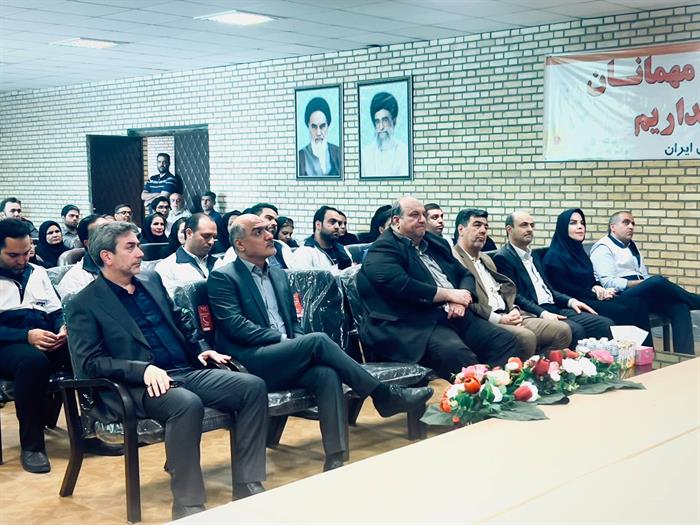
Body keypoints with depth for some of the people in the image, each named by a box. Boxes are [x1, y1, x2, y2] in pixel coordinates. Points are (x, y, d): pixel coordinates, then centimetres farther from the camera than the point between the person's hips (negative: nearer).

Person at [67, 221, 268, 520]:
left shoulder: (151, 280, 19)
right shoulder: (85, 304, -1)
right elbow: (89, 362, -11)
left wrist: (201, 348, 11)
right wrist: (144, 369, -24)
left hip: (186, 371, 7)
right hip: (139, 385, -7)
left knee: (253, 387, -14)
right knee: (187, 403, -38)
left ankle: (248, 489, -11)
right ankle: (189, 508, -26)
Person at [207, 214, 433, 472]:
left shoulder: (278, 274, 21)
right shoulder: (222, 277, 0)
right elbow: (235, 326, -12)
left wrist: (299, 347, -1)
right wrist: (283, 340, -16)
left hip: (285, 363, 6)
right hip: (250, 363, -6)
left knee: (327, 374, -27)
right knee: (318, 340, -27)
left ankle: (335, 460, -32)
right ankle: (383, 396, -19)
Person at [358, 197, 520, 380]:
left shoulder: (436, 243, 24)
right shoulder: (382, 250, -2)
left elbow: (465, 275, 23)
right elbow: (401, 286, -18)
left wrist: (463, 296, -2)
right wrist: (449, 294, -10)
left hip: (455, 316, 8)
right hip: (415, 325, -8)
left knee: (506, 341, -11)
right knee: (458, 354, -36)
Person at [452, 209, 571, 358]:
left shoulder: (486, 259, 28)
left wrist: (513, 310, 3)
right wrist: (499, 319, -17)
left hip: (507, 316, 9)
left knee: (562, 330, -7)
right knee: (525, 337, -35)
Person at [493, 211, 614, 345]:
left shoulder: (533, 256, 25)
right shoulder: (502, 258, -4)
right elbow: (514, 296, -13)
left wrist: (570, 300, 8)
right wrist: (542, 314, -24)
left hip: (555, 309, 9)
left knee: (605, 324, -9)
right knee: (575, 330, -32)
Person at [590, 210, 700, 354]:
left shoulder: (631, 246, 25)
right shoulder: (603, 248, 0)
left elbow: (645, 276, 20)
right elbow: (609, 283, -13)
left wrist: (648, 282, -5)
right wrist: (643, 283, -17)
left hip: (643, 294, 8)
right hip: (621, 297, -8)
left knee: (679, 305, -21)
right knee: (658, 282, -33)